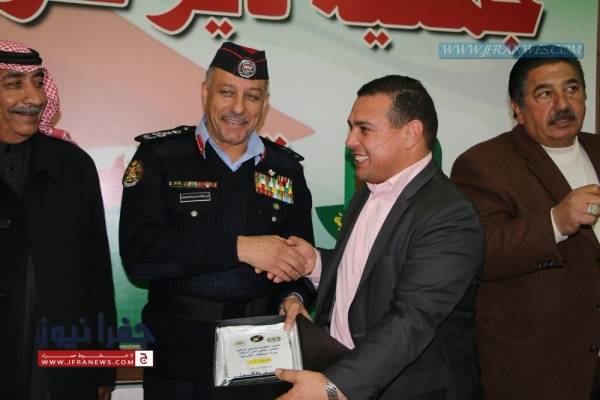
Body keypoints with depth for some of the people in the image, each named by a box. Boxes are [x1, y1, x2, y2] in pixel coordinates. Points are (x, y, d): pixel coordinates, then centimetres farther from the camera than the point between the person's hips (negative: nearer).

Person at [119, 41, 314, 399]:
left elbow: (299, 257, 9)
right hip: (180, 356, -3)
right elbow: (138, 252, -18)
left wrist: (293, 297, -12)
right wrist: (239, 247, -23)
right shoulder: (160, 157, -6)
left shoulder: (286, 168, 5)